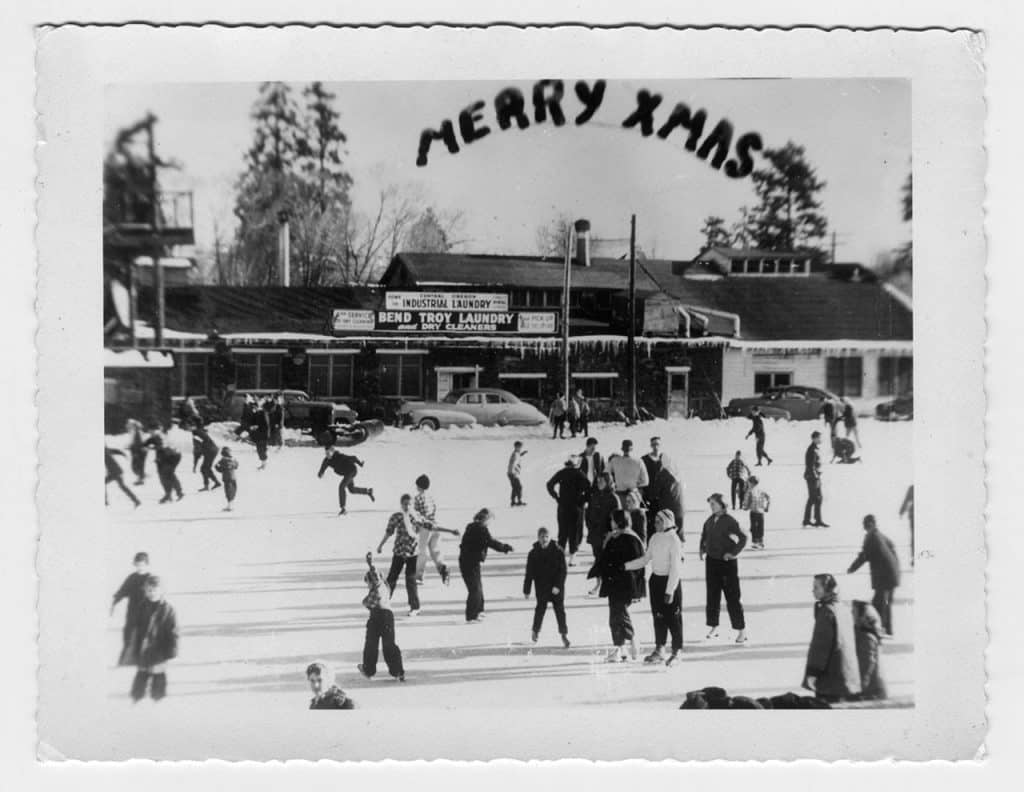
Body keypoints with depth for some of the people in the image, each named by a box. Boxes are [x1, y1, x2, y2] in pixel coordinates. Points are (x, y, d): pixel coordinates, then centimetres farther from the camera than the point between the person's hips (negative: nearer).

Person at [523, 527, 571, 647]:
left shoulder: (558, 551, -8)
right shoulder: (534, 553, -5)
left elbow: (563, 570, -8)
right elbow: (529, 573, -1)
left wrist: (558, 586, -17)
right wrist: (526, 590, 1)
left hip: (557, 588, -1)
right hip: (541, 587, 1)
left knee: (560, 609, 0)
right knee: (540, 608, 6)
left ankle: (564, 634, 8)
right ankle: (536, 631, 26)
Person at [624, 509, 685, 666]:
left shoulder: (673, 540, -15)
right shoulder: (655, 538, 6)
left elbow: (675, 568, -17)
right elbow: (645, 559, 15)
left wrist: (670, 591, -20)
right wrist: (625, 566, 8)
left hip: (670, 581, -7)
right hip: (656, 579, 7)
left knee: (673, 617, 0)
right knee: (658, 616, 12)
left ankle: (677, 652, 12)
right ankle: (659, 650, 22)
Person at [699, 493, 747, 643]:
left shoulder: (729, 521, -13)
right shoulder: (709, 520, 5)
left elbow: (743, 537, -16)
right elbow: (704, 535, 22)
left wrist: (733, 552, -19)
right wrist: (702, 548, 11)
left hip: (727, 562, -6)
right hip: (711, 561, 6)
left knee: (732, 597, -2)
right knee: (712, 596, 10)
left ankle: (741, 630, 6)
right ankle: (713, 627, 21)